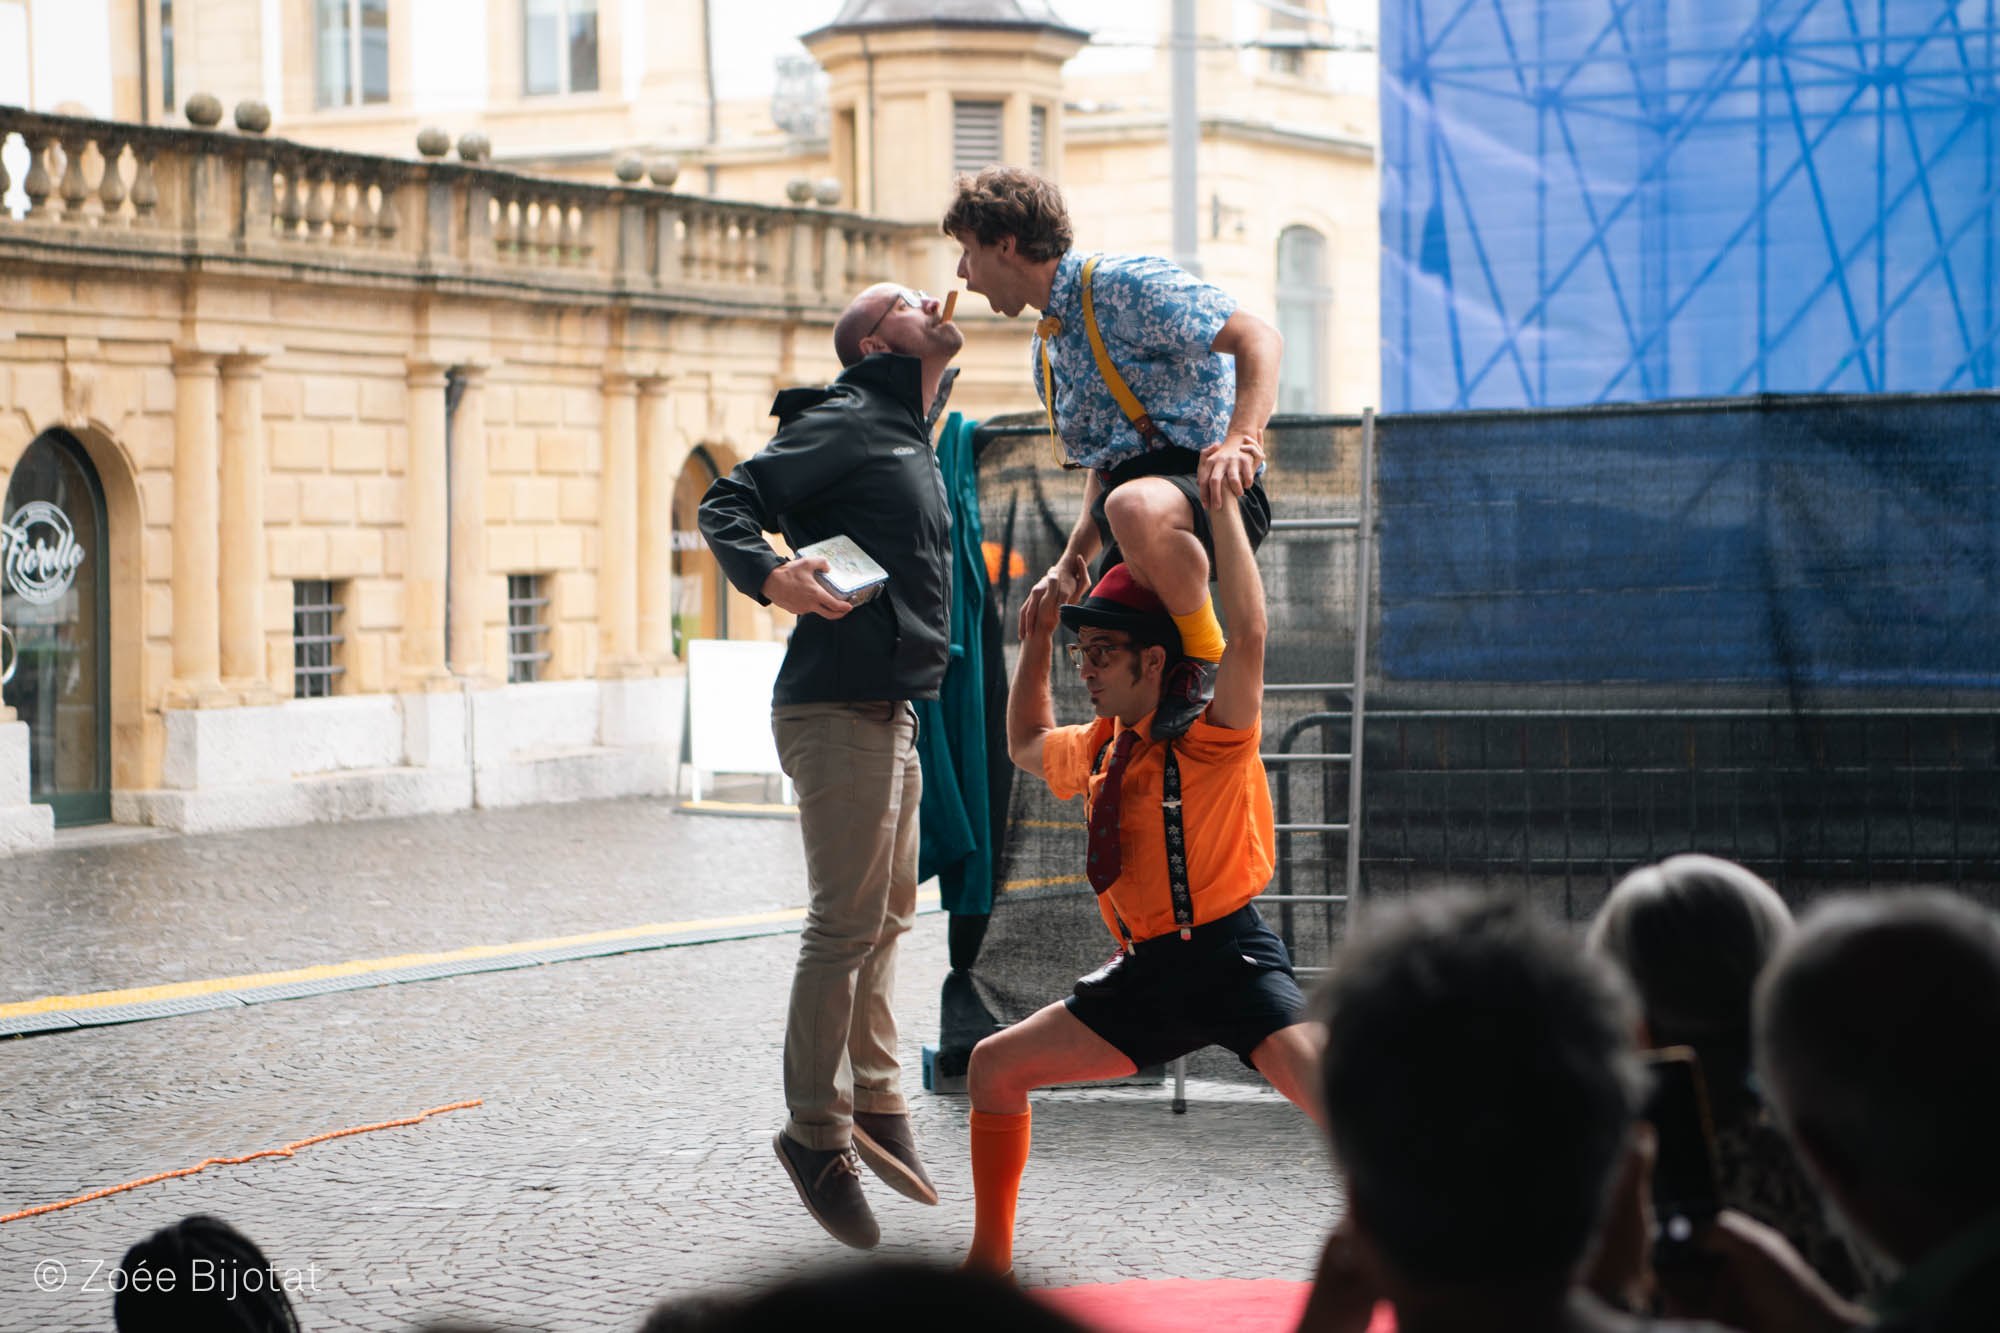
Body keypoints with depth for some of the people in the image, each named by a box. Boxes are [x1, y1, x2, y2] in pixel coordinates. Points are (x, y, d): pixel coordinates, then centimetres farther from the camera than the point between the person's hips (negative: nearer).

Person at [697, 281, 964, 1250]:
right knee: (846, 924, -8)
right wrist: (770, 576, -35)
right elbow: (729, 504, -18)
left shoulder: (908, 432, 18)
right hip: (838, 708, -10)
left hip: (890, 713, 10)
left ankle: (875, 1102, 28)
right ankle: (817, 1131, -1)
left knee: (887, 918, 17)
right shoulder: (845, 423, -10)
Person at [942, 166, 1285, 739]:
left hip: (1213, 493, -9)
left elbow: (1259, 338, -20)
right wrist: (1072, 560, 8)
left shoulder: (1126, 283, -9)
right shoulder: (1047, 349, 20)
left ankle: (1206, 657, -20)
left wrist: (1239, 441, -36)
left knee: (1134, 508, -41)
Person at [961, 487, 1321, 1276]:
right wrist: (1037, 638, 21)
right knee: (995, 1066, 8)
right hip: (1146, 973, 8)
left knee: (1330, 1094, -30)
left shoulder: (1210, 737, -10)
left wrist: (1223, 505, -26)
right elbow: (1027, 746, 35)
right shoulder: (1097, 749, 12)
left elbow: (1246, 634, -28)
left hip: (1228, 956, -8)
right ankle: (990, 1258, 20)